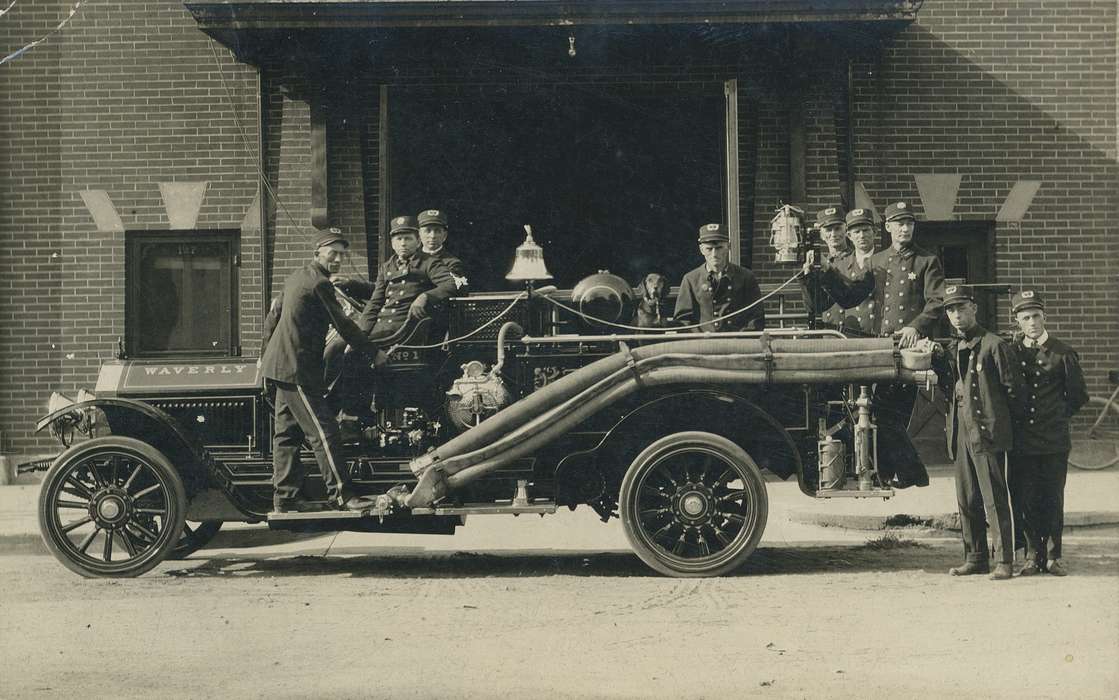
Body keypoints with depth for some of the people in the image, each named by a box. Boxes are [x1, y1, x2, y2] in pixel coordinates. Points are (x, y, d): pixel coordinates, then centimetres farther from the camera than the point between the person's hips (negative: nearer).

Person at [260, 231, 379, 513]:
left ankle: (285, 496, 12)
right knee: (323, 432, -10)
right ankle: (341, 494, -11)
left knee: (287, 433, 10)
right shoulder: (319, 283, -14)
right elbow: (343, 326, -13)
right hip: (297, 368, -11)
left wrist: (264, 356, 30)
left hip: (281, 364, 11)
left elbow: (275, 315, 23)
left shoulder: (295, 277, 17)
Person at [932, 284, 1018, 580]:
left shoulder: (994, 345, -5)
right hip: (960, 432, 7)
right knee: (967, 501, 9)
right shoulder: (950, 350, 16)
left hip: (987, 433, -7)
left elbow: (1013, 388, -4)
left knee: (995, 500, -7)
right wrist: (933, 359, 7)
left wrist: (993, 414, 0)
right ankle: (975, 558, 17)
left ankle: (1004, 561, -4)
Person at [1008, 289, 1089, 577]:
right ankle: (1033, 555, 12)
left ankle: (1052, 556, 11)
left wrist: (1057, 417, 9)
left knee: (1053, 500, 2)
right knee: (1025, 501, 2)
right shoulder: (1010, 353, 5)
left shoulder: (1062, 353, 1)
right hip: (1021, 442, 1)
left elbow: (1079, 396, 10)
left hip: (1054, 442, -1)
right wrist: (1014, 418, 8)